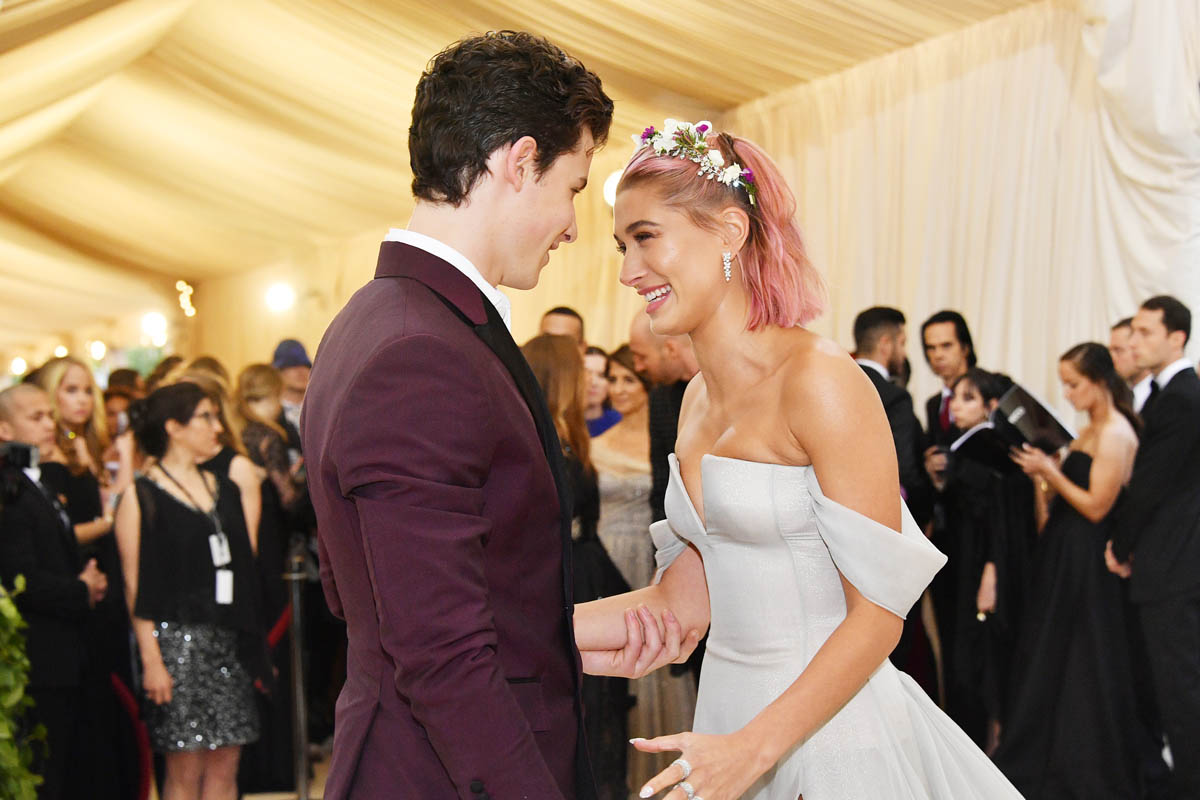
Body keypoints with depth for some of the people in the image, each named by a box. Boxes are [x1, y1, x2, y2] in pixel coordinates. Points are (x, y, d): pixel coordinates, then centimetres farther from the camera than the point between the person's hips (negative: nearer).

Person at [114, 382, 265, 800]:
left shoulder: (223, 489, 16)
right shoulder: (141, 496, -4)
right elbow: (137, 586, -9)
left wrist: (253, 647, 13)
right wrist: (151, 660, -16)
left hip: (230, 641, 6)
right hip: (177, 640, -6)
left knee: (225, 765, 5)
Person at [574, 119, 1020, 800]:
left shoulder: (820, 380, -17)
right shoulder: (699, 398, 6)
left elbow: (878, 614, -17)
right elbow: (684, 601, 6)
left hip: (828, 737, -7)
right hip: (729, 711, 7)